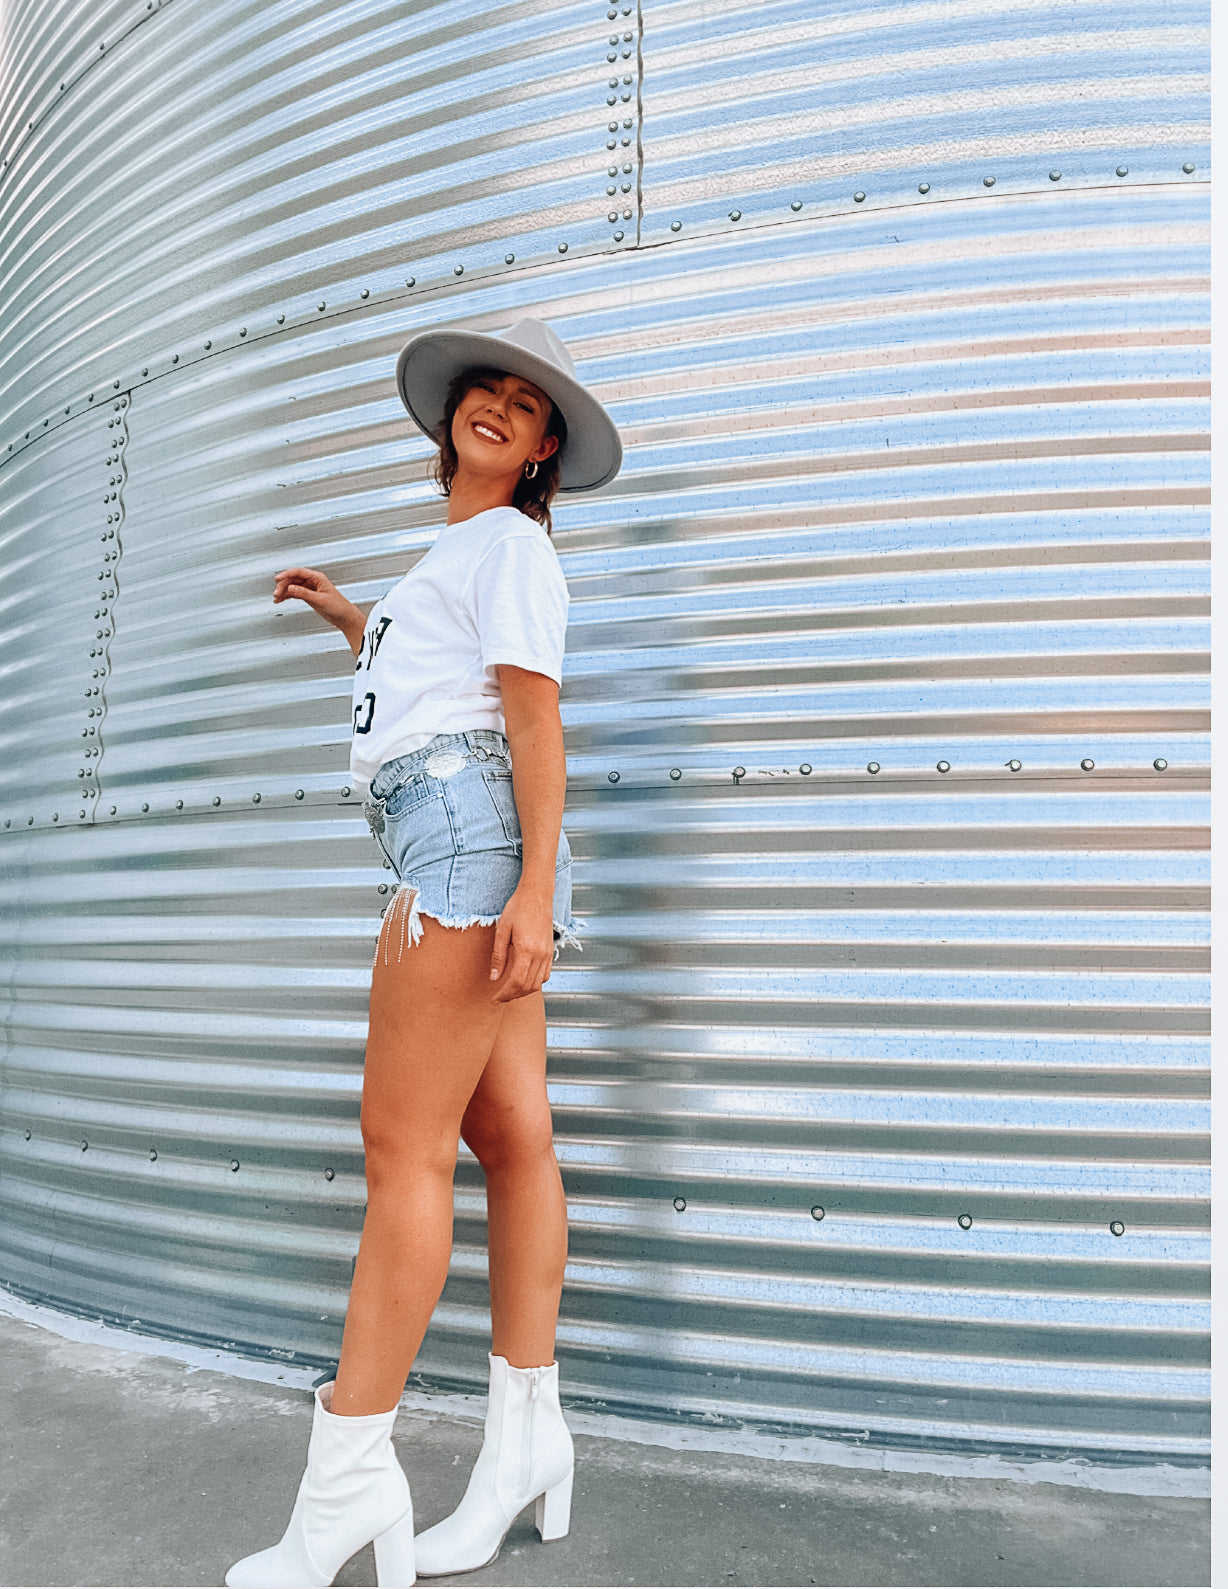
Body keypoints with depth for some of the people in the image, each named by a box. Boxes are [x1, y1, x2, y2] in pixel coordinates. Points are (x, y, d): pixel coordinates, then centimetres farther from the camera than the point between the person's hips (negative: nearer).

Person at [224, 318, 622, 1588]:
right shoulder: (453, 555, 30)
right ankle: (526, 1437, 14)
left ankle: (346, 1477, 1)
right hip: (453, 850, 9)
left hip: (468, 832, -9)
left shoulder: (512, 540, 2)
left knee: (402, 1144, -9)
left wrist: (534, 886, -19)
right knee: (507, 1141, 6)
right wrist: (346, 615, 44)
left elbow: (533, 713, -10)